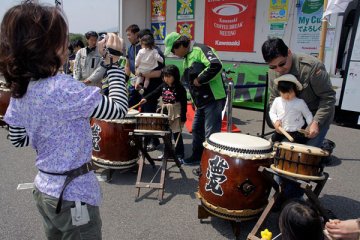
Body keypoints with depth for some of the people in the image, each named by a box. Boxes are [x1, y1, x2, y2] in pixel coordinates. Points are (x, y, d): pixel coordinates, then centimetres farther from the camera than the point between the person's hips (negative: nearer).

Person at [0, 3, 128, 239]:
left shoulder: (19, 91, -2)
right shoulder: (64, 89, -27)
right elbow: (119, 109, -19)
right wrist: (114, 61, -13)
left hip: (44, 190, 7)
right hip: (74, 195, -7)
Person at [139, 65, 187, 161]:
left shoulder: (180, 88, -13)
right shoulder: (163, 86, 5)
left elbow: (184, 103, -14)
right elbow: (154, 93, -2)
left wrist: (183, 117, -16)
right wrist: (145, 98, -21)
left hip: (176, 113, -6)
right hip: (165, 112, 7)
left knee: (177, 135, 0)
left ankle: (180, 155, 11)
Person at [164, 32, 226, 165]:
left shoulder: (200, 49, -13)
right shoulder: (186, 58, 17)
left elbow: (216, 65, -27)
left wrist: (200, 79, -19)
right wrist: (194, 99, 17)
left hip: (213, 98, -10)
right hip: (201, 100, 10)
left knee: (211, 133, -5)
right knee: (197, 129, 17)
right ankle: (197, 156, 33)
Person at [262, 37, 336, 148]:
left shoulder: (312, 66, -25)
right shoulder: (273, 72, -9)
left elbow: (328, 97, -19)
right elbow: (274, 98, 2)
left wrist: (316, 122, -26)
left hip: (318, 116, -5)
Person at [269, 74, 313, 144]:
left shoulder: (300, 103, -12)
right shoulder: (277, 101, -3)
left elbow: (308, 115, -4)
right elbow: (271, 112, 8)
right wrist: (276, 120, -11)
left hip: (296, 132, -3)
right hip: (281, 131, 3)